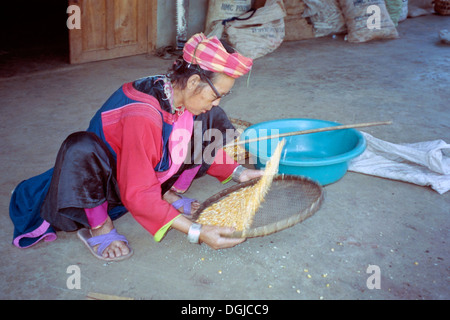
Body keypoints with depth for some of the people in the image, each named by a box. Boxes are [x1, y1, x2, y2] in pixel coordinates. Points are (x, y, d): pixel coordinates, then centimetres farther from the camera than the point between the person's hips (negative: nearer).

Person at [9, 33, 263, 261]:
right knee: (81, 148, -43)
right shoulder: (142, 117, -38)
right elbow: (139, 196, -35)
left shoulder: (180, 93, -14)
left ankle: (172, 194, 4)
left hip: (154, 175, 7)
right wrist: (197, 232, -39)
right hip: (108, 184, -7)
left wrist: (237, 172, -6)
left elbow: (203, 149, 6)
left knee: (213, 120, -5)